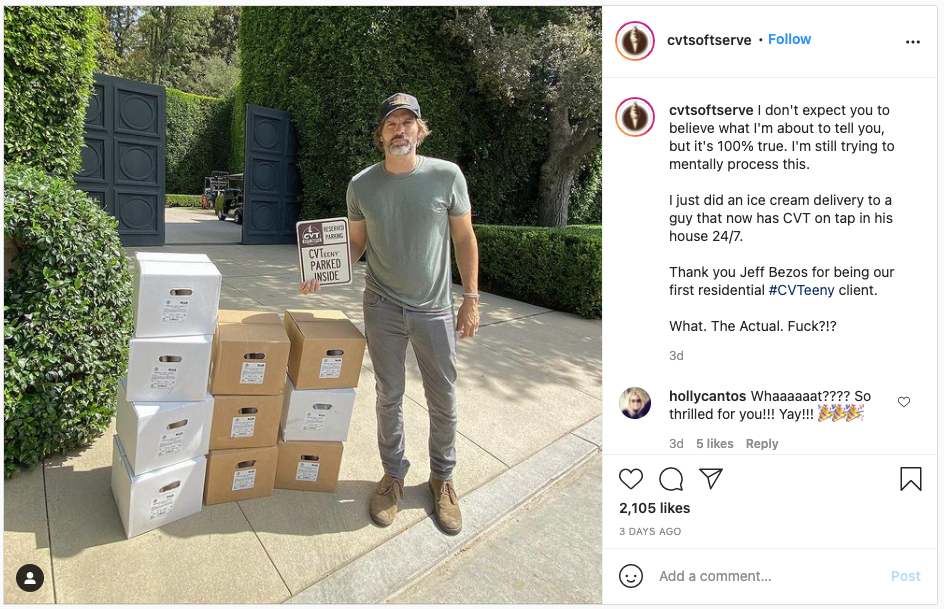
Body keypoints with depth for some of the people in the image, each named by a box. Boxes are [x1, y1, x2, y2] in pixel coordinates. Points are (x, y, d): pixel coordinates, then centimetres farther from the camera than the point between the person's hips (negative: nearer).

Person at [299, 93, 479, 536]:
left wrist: (471, 299, -4)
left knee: (443, 400, 10)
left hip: (435, 309, -1)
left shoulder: (446, 175, -7)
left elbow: (464, 238, -1)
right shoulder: (362, 185, -2)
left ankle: (442, 478, 33)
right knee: (389, 396, 12)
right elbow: (356, 244, 7)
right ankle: (394, 474, 35)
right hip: (383, 308, 1)